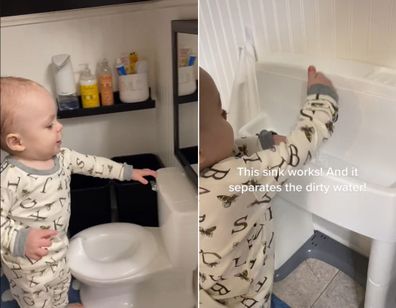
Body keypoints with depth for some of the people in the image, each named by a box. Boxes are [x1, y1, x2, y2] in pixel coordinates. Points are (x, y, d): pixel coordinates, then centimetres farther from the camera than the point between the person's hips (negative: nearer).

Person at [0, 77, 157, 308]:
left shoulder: (61, 157, -8)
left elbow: (92, 164, 6)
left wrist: (128, 172, 12)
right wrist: (21, 240, -41)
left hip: (58, 249, 7)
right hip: (30, 262, -7)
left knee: (61, 286, 33)